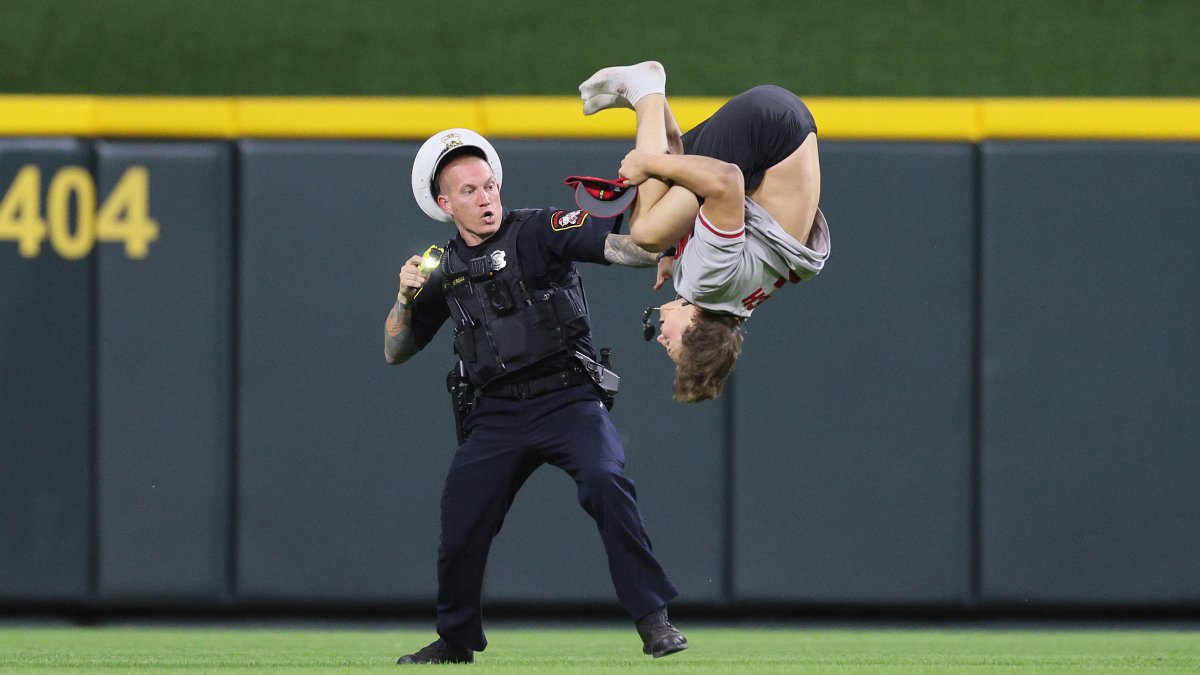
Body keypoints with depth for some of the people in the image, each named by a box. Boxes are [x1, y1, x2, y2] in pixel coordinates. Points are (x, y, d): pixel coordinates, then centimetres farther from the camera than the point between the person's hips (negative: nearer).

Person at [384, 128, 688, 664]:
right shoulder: (444, 271, 10)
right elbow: (395, 352, 15)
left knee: (606, 484, -26)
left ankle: (653, 620, -21)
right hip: (496, 416, 4)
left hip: (568, 400, -4)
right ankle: (456, 641, 22)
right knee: (459, 523, -1)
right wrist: (406, 297, -3)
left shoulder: (539, 232, -3)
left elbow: (613, 246, -18)